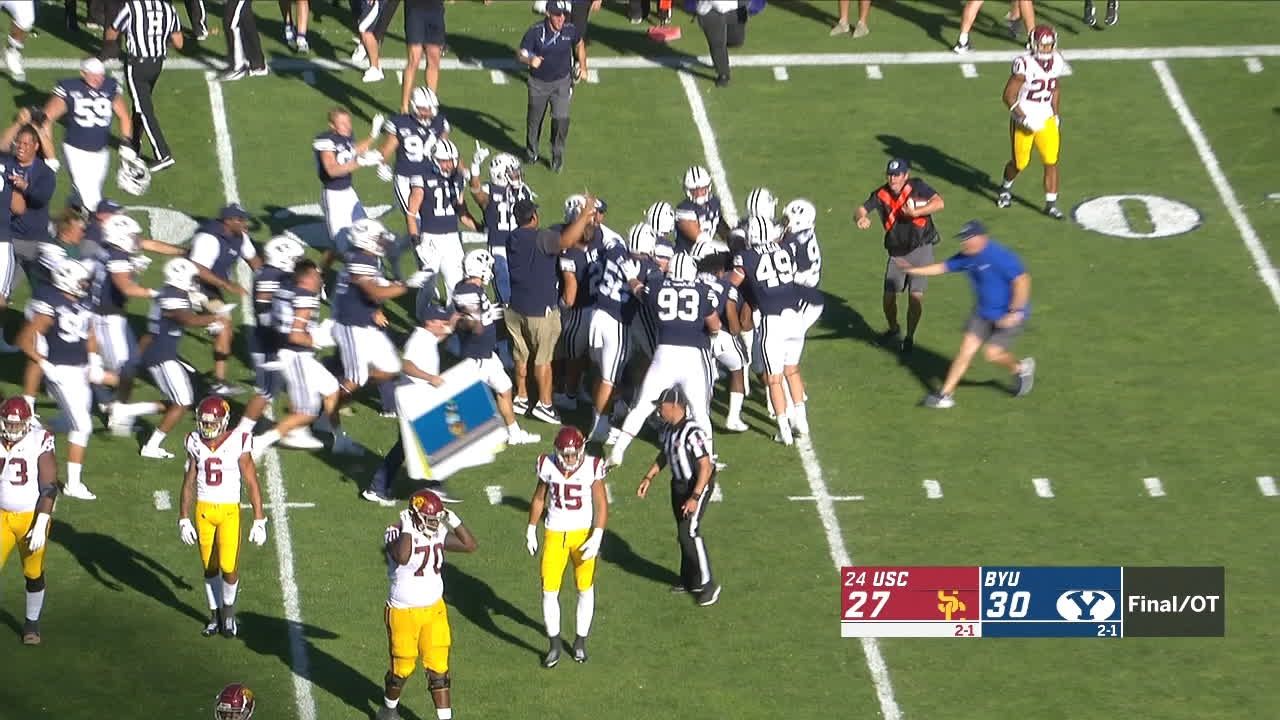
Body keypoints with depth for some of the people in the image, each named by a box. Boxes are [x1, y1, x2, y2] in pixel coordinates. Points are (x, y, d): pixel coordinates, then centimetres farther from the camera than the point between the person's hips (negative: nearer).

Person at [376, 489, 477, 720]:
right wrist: (407, 529, -35)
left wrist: (455, 522, -9)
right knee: (402, 668, 11)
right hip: (403, 612, -5)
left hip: (434, 610, 5)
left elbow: (470, 546, 1)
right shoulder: (398, 534, -20)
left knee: (438, 668, 4)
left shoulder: (439, 533, 0)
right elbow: (402, 558, -41)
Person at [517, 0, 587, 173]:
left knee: (561, 119, -11)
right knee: (534, 119, 14)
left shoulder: (571, 30, -12)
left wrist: (583, 66, 11)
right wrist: (529, 60, -42)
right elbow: (520, 55, -20)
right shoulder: (535, 32, -21)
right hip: (539, 83, -1)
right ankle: (531, 152, 40)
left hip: (562, 82, 1)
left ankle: (557, 156, 10)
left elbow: (579, 45, 11)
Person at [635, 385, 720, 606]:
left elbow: (705, 467, -26)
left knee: (689, 532, -13)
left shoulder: (693, 432, -28)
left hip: (699, 484, -9)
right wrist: (648, 478, 13)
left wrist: (694, 498, -28)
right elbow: (663, 455, 18)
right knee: (683, 532, 16)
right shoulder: (668, 428, 0)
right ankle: (689, 580, 31)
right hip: (679, 483, 9)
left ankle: (707, 584, -4)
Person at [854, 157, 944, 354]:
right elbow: (861, 210, -14)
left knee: (916, 296, -10)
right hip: (896, 252, 3)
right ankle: (894, 330, 33)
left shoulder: (917, 187, -14)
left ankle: (909, 337, 13)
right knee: (889, 296, 3)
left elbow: (939, 203, -24)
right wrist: (861, 218, -38)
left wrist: (915, 212, -33)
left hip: (921, 249, -3)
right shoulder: (881, 194, -6)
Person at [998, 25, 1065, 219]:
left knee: (1051, 162, -4)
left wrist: (1055, 114, 11)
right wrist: (1024, 118, -21)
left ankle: (1051, 204, 4)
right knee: (1020, 163, 8)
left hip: (1046, 120, 4)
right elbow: (1009, 96, -17)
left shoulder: (1056, 61, -2)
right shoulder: (1024, 64, -21)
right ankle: (1006, 187, 40)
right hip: (1023, 121, -4)